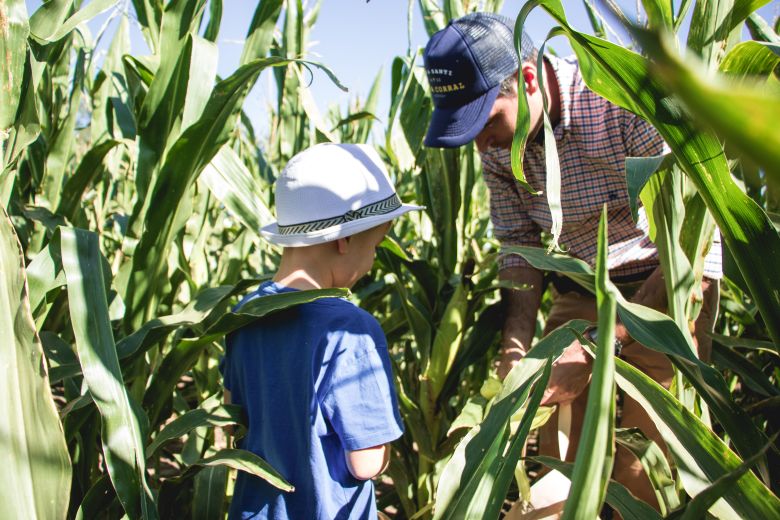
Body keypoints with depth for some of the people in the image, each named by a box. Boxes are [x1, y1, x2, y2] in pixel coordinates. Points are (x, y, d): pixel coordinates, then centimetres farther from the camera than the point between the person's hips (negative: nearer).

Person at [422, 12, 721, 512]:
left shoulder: (625, 102, -26)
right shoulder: (496, 142, -8)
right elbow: (518, 244, 2)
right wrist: (516, 345, -14)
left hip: (668, 286, -5)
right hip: (580, 286, 5)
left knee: (644, 468, -7)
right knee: (558, 453, 4)